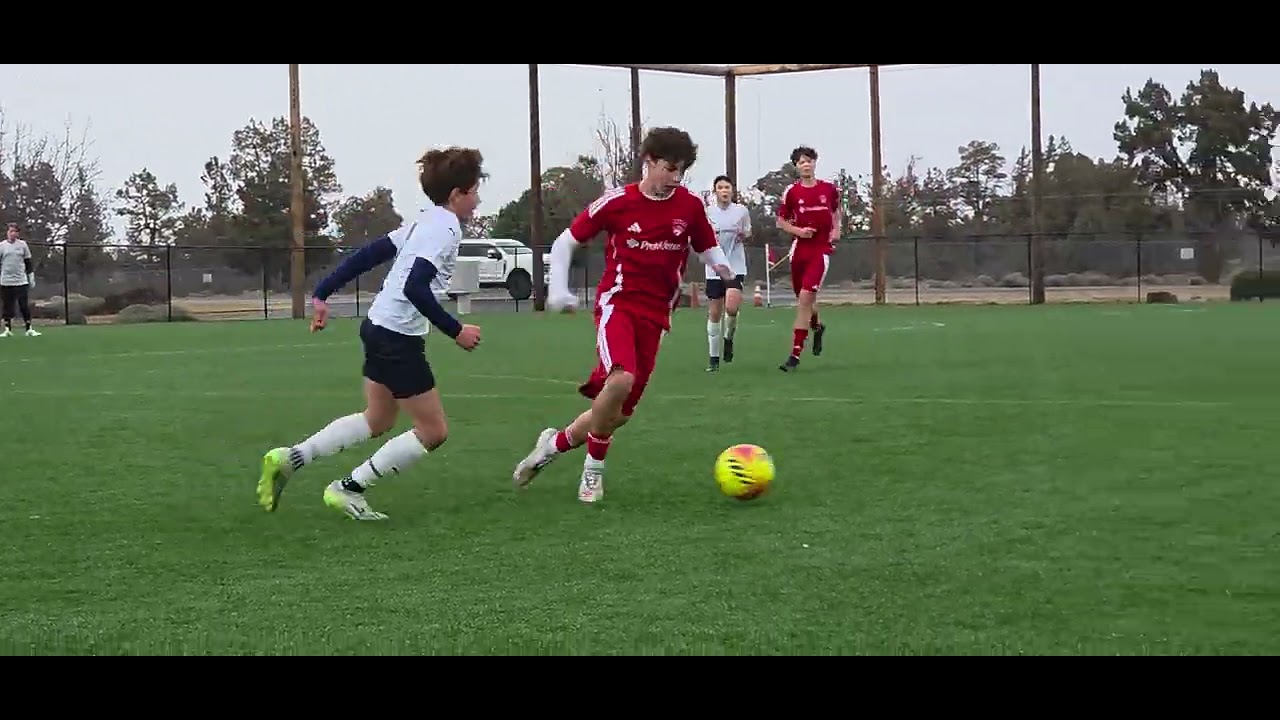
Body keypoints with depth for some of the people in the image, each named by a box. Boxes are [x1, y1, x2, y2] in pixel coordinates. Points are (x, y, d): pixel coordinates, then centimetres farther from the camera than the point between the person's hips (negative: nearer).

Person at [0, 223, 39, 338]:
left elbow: (28, 262, 10)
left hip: (21, 281, 0)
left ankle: (29, 329, 4)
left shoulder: (22, 245, 6)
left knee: (25, 306, -1)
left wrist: (31, 277, 8)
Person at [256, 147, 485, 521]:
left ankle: (289, 458, 15)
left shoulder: (425, 220, 13)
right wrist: (456, 331, -21)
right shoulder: (446, 228, -16)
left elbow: (368, 254, 14)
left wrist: (323, 293, 17)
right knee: (432, 432, 1)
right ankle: (348, 489, 4)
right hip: (399, 338, -10)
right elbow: (415, 288, -26)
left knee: (377, 421, 22)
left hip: (379, 326, 10)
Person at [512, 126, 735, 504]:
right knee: (621, 378, -31)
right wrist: (558, 288, -8)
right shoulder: (617, 202, -5)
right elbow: (565, 241, 4)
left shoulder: (690, 206, 2)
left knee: (619, 413, 2)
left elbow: (707, 248, 15)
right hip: (618, 302, -4)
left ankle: (555, 443, 29)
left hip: (655, 316, 4)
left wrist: (721, 264, -8)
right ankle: (594, 468, -10)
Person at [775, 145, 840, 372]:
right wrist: (798, 231, -11)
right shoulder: (791, 192, 0)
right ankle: (817, 326, 48)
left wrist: (836, 229, 5)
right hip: (800, 249, 2)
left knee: (806, 298, -15)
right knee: (804, 299, 12)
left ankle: (795, 354, -15)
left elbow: (836, 210, 22)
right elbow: (781, 221, 7)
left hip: (822, 249, -2)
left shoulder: (828, 189, 3)